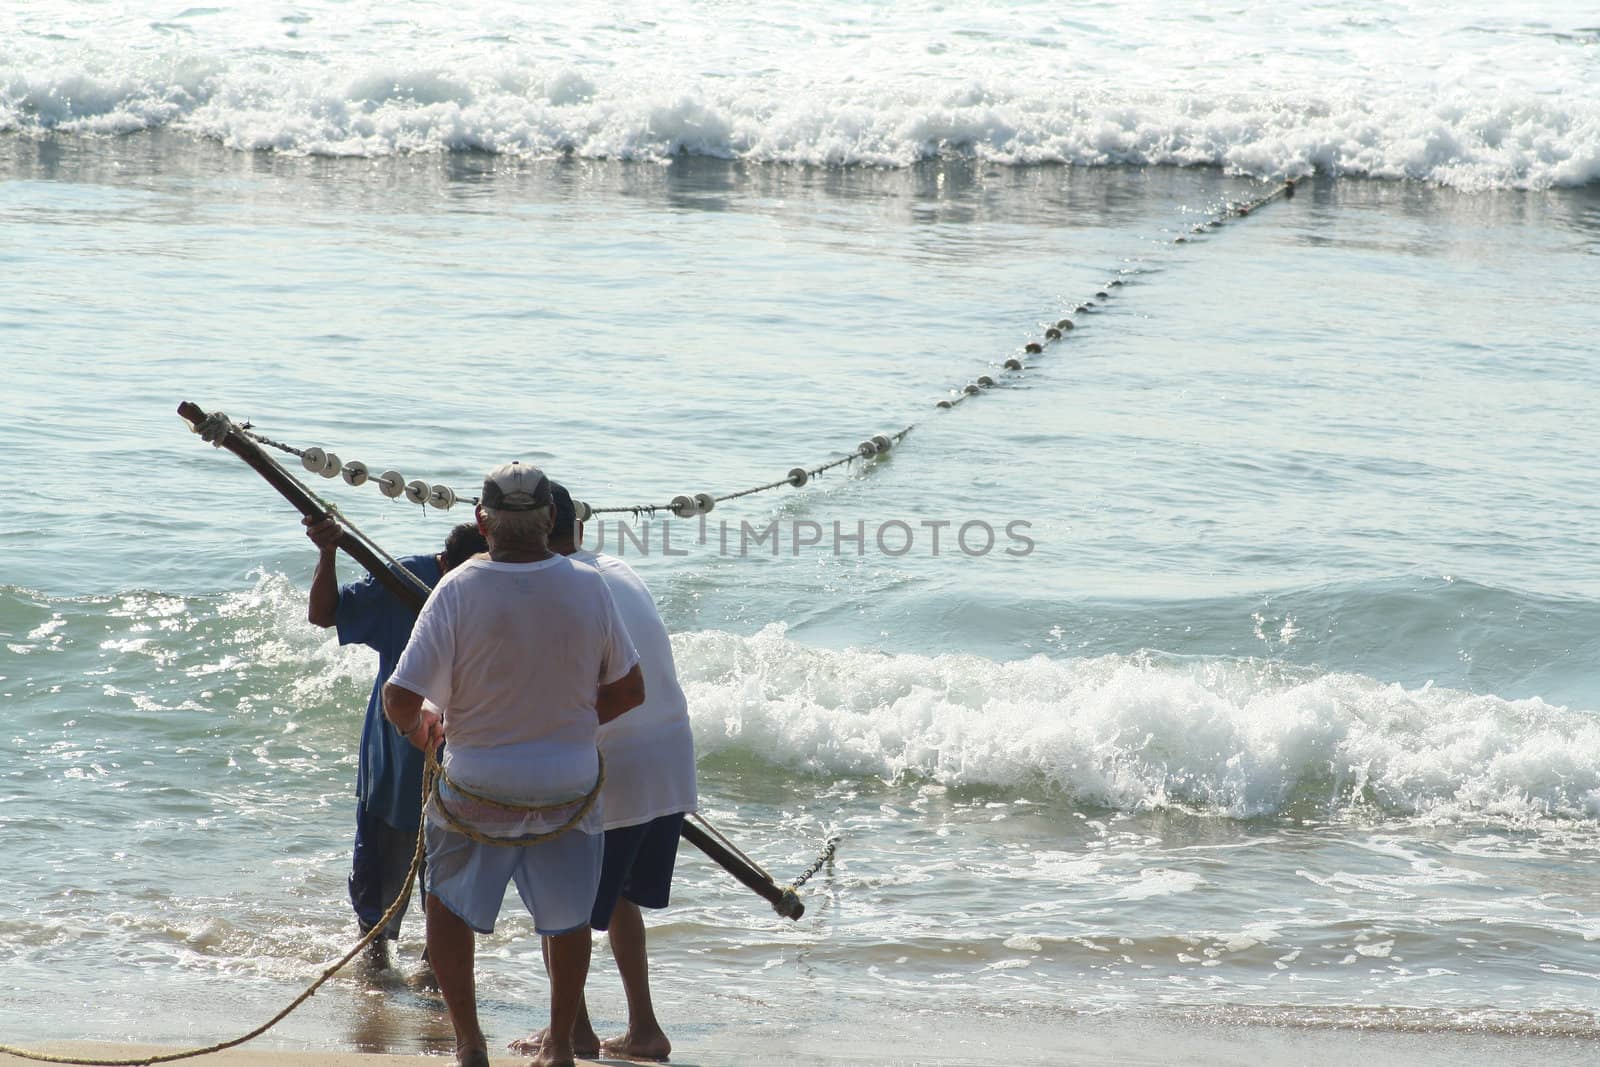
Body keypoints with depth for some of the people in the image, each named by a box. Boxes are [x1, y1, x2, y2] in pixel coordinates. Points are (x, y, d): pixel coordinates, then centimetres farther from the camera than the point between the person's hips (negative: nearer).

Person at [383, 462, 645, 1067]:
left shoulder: (458, 590, -18)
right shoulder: (588, 588, -10)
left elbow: (400, 700, -18)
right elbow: (629, 690, 1)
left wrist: (418, 726, 5)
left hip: (478, 790, -2)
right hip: (569, 788, 2)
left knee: (449, 905, 22)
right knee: (568, 917, 23)